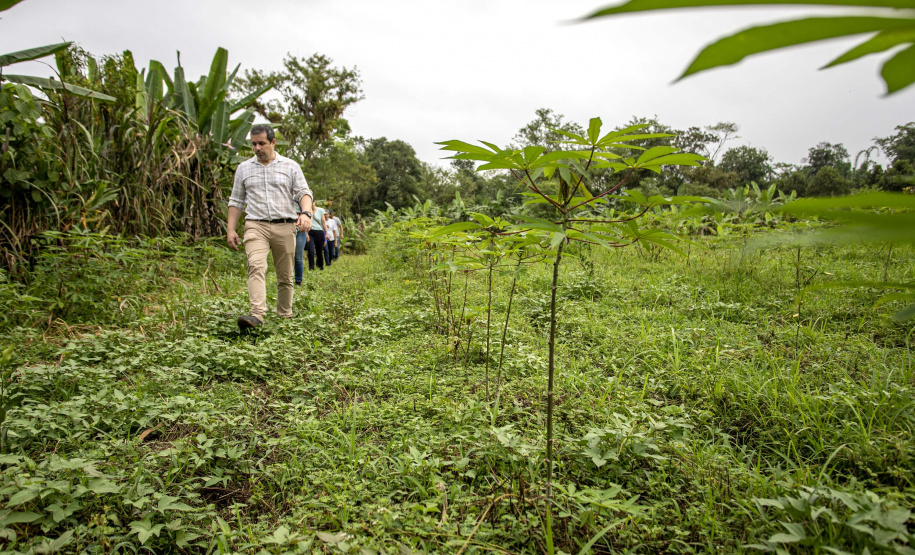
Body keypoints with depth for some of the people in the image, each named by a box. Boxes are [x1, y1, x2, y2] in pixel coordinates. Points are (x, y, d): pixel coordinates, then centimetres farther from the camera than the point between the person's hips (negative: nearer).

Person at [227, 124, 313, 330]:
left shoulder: (290, 166, 8)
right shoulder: (244, 168, 14)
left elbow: (304, 193, 1)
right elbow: (236, 201, 16)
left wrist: (306, 213, -20)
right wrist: (231, 229, 8)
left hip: (284, 227, 0)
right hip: (256, 226, 0)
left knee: (285, 275, 6)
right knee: (256, 266, -23)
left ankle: (285, 315, 19)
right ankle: (257, 314, -34)